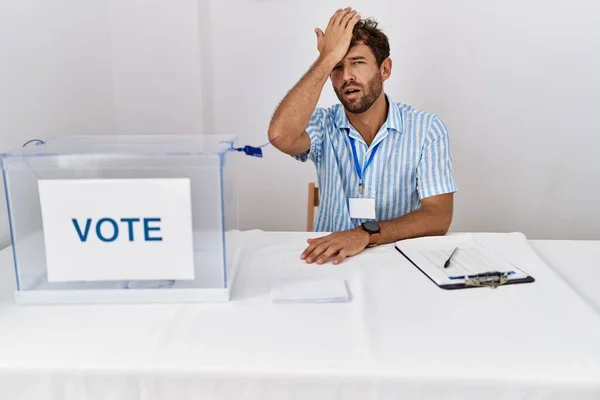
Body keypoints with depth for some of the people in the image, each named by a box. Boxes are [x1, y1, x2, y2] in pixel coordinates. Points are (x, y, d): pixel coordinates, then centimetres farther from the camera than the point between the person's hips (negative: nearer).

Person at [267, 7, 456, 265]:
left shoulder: (427, 129, -5)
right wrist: (327, 59, -18)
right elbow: (280, 135, -24)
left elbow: (438, 217, -13)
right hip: (331, 260, 1)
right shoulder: (322, 125, -2)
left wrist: (366, 233, -28)